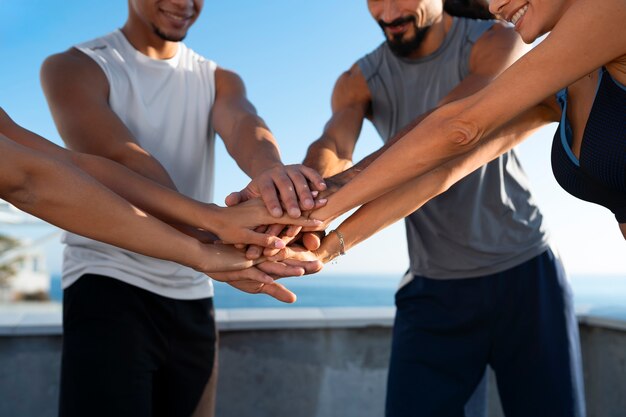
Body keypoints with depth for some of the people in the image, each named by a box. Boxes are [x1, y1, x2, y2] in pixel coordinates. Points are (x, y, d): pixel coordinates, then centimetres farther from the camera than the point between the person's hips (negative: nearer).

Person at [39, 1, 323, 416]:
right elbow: (120, 161, -22)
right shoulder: (74, 68, -4)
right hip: (109, 285, -4)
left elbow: (242, 123, -15)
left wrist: (271, 171, -40)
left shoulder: (219, 80, 10)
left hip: (193, 297, 5)